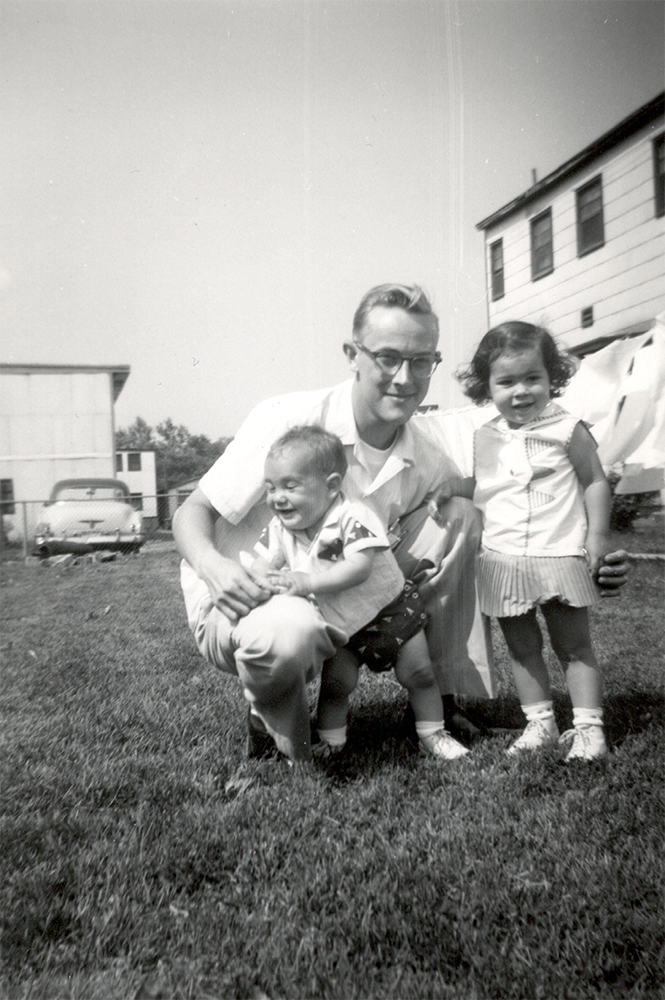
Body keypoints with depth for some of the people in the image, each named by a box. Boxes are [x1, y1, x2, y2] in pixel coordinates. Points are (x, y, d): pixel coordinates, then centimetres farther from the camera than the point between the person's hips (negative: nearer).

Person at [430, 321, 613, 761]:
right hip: (504, 561, 4)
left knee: (575, 645, 5)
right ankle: (540, 723, 22)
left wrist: (598, 535, -7)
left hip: (560, 556, -4)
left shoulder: (567, 429, -5)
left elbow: (596, 482, -1)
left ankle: (589, 726, 13)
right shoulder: (485, 439, 7)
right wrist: (452, 487, 0)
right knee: (523, 648, 11)